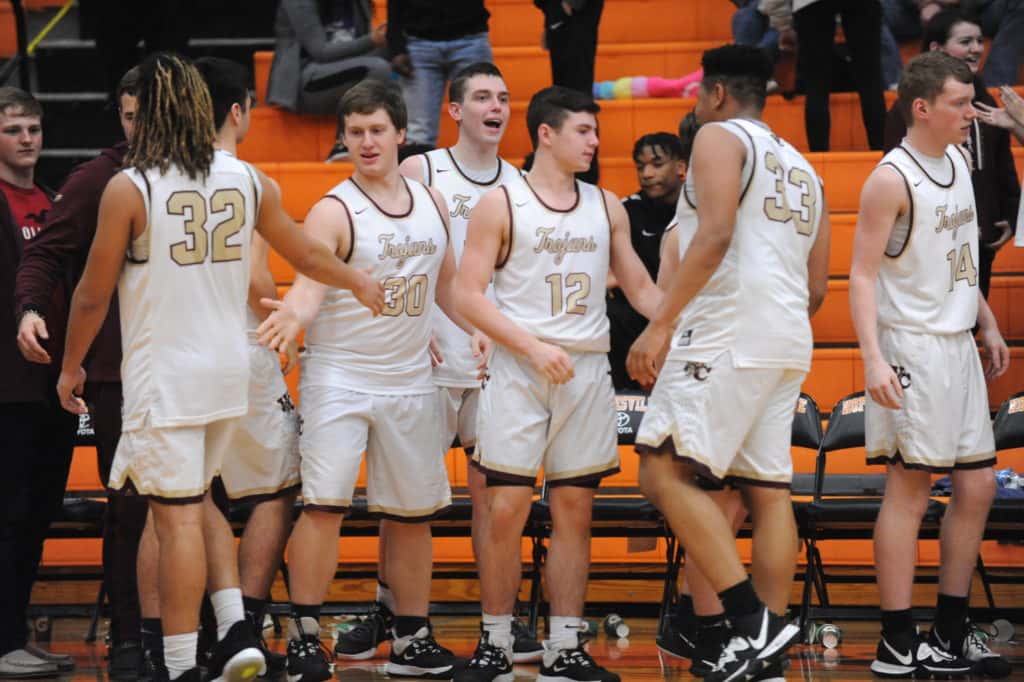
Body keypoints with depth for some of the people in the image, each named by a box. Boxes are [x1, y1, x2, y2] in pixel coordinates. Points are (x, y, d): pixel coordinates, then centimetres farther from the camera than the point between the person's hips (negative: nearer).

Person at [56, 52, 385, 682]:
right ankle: (236, 629, 10)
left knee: (178, 516, -2)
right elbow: (306, 256, 15)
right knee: (198, 499, 21)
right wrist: (361, 283, 34)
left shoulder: (129, 188, -12)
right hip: (229, 368, 5)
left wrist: (71, 367, 9)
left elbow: (93, 294, -5)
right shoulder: (249, 180, 2)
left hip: (164, 375, -5)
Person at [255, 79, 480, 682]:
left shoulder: (433, 204, 8)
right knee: (324, 504, -14)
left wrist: (482, 332, 7)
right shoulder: (333, 212, -10)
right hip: (340, 378, -5)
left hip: (411, 381, 5)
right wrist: (294, 314, -44)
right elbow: (309, 284, -23)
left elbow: (447, 283, 20)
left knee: (413, 515, 10)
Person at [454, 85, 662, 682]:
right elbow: (469, 296, -7)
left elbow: (640, 287, 17)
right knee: (506, 509, -5)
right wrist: (533, 347, -16)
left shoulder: (607, 207, 11)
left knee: (575, 510, 4)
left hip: (588, 369, 4)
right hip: (520, 369, -4)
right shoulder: (501, 204, -2)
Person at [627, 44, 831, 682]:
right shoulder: (802, 168, 25)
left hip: (729, 334, -9)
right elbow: (817, 286, 23)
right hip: (790, 342, 9)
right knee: (768, 489, 7)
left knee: (665, 472, -10)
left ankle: (751, 619, -19)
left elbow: (715, 235, -17)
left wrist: (661, 324, -18)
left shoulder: (720, 136, 0)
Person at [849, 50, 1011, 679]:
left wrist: (989, 324, 19)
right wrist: (874, 360, -25)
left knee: (977, 485, 9)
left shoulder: (959, 162, 11)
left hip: (958, 346, 9)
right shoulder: (892, 180, -14)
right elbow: (863, 275, -16)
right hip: (913, 348, -9)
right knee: (911, 486, -6)